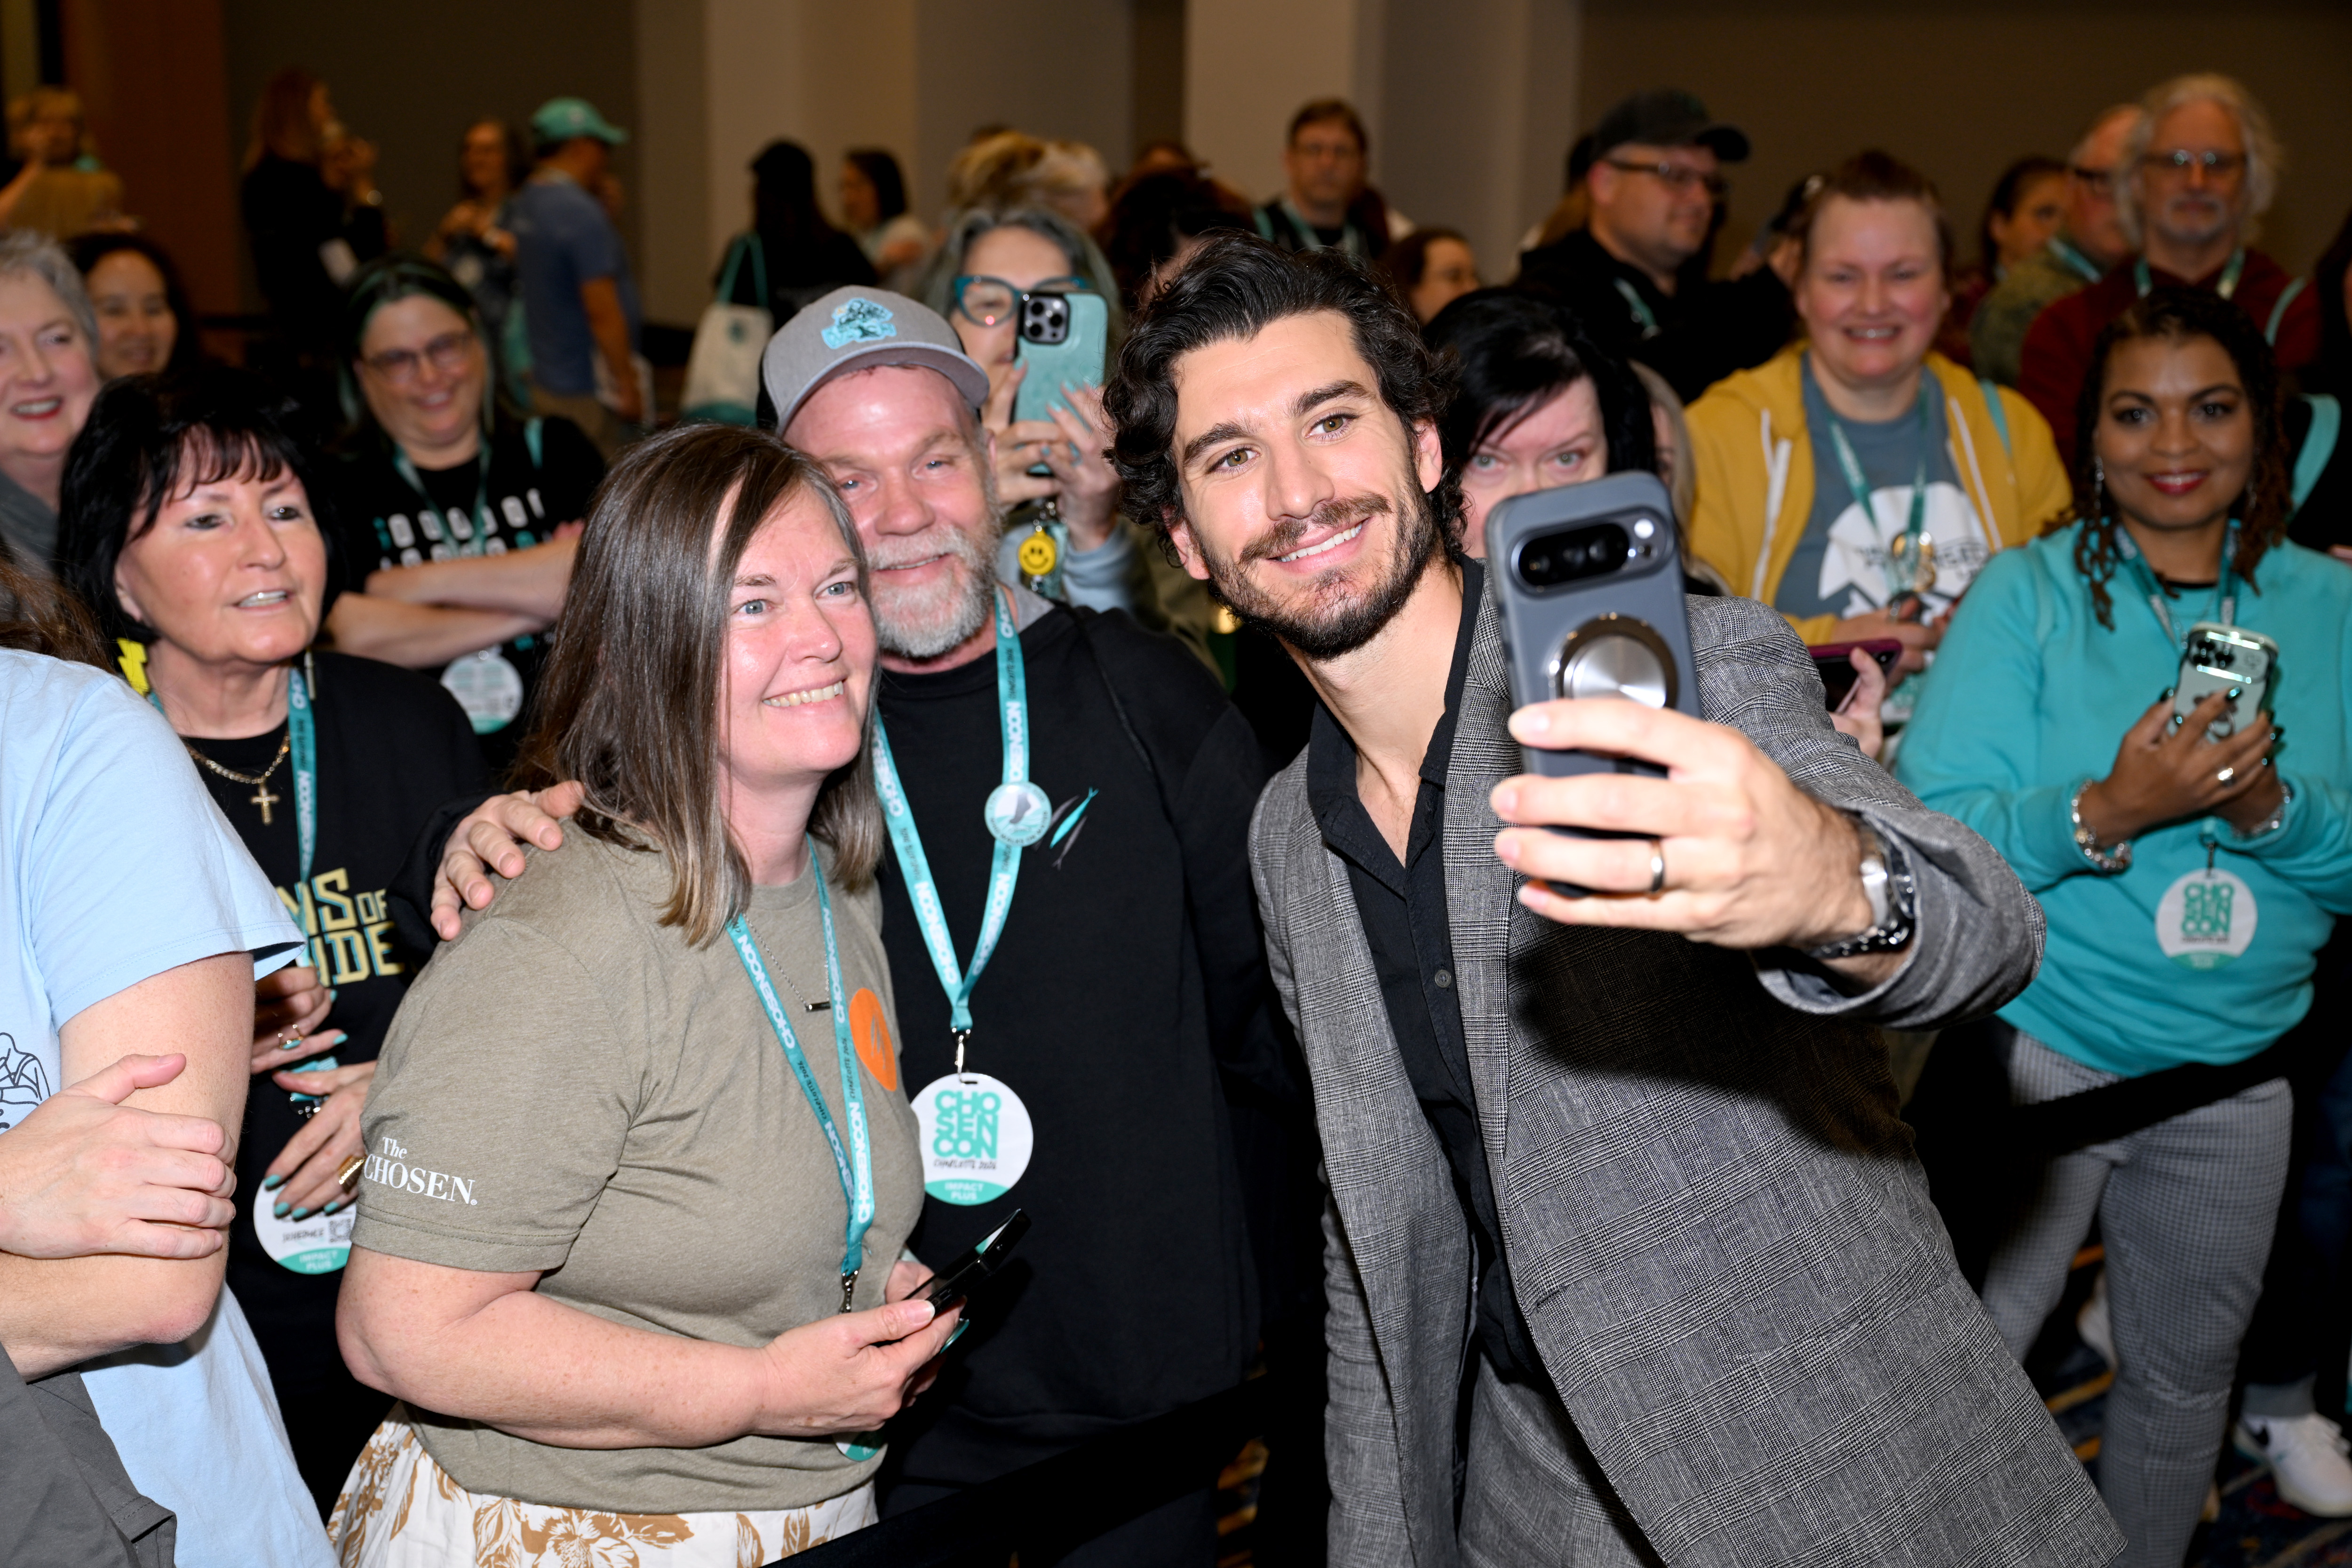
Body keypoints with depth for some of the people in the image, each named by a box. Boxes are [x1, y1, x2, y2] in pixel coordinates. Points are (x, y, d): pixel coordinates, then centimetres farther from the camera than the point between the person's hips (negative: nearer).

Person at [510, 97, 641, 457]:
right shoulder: (581, 213, -18)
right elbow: (602, 310, -21)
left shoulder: (523, 205, 10)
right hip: (587, 389, -9)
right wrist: (627, 386, -14)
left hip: (545, 383, 9)